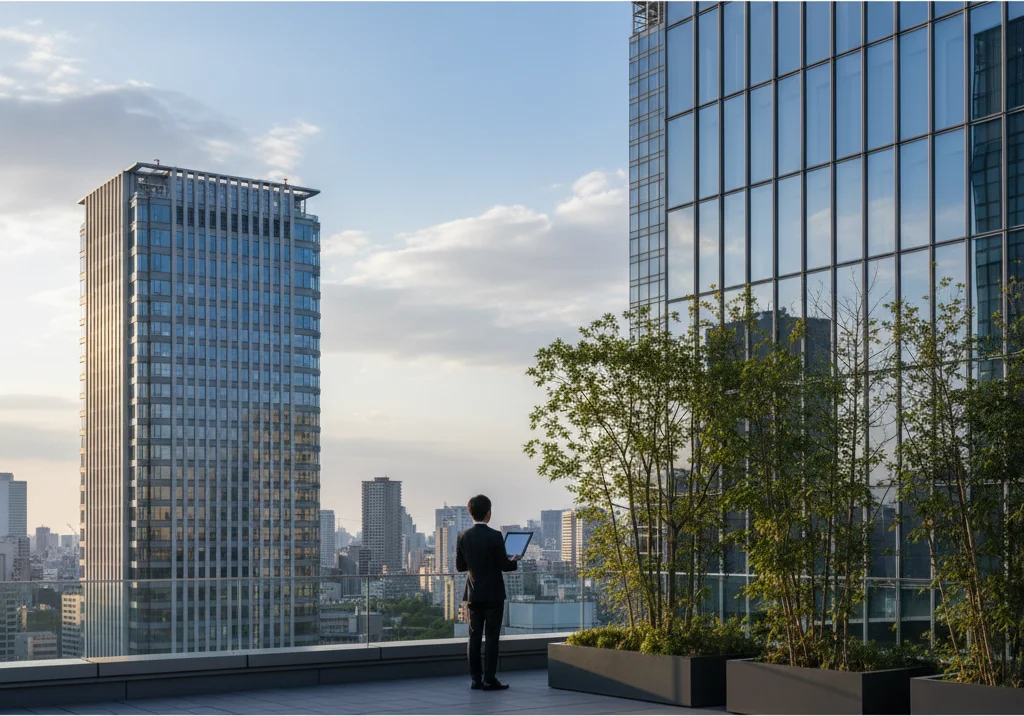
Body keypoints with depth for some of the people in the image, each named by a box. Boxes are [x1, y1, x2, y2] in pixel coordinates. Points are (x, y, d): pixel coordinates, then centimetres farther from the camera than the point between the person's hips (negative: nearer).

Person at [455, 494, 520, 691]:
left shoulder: (463, 536, 0)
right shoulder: (494, 536, -15)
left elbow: (460, 566, 6)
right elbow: (504, 565, -11)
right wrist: (514, 560, 10)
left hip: (473, 593, 5)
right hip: (493, 593, -5)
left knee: (475, 636, 8)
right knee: (492, 636, -1)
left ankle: (476, 678, 10)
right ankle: (489, 679, -2)